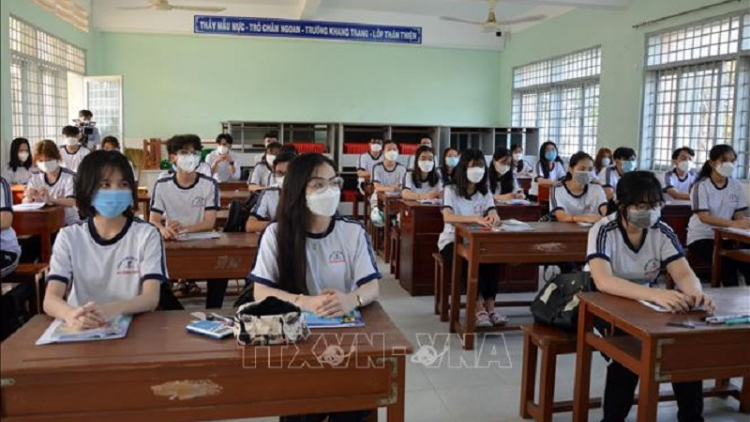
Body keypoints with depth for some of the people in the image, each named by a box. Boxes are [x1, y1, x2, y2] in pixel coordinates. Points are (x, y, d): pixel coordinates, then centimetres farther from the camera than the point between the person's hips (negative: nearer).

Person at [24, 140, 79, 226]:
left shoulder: (69, 176, -9)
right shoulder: (35, 178, 6)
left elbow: (71, 202, -22)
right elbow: (24, 203, 3)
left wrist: (50, 199, -40)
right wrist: (29, 198, -22)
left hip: (68, 223, -4)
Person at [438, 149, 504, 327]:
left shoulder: (485, 192, 9)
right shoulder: (451, 190, -7)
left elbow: (493, 214, -8)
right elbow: (447, 217, -25)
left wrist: (493, 217, -35)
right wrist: (476, 219, -39)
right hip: (452, 241, -4)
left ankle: (490, 308, -23)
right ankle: (479, 309, -27)